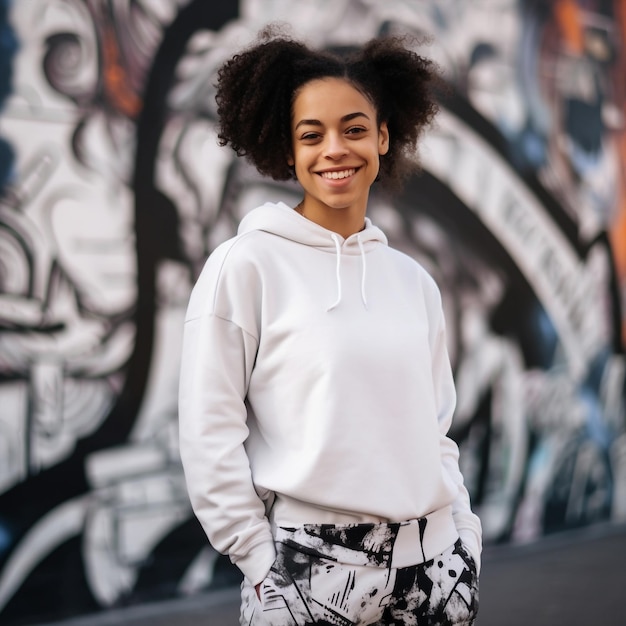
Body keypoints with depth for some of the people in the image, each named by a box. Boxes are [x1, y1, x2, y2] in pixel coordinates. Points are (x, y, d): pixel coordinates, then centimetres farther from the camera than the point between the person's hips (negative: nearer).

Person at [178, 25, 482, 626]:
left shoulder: (412, 279, 10)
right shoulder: (245, 266, -5)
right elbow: (209, 438, -7)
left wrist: (465, 539, 6)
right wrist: (264, 567, -9)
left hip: (432, 563, 4)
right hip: (310, 569, -4)